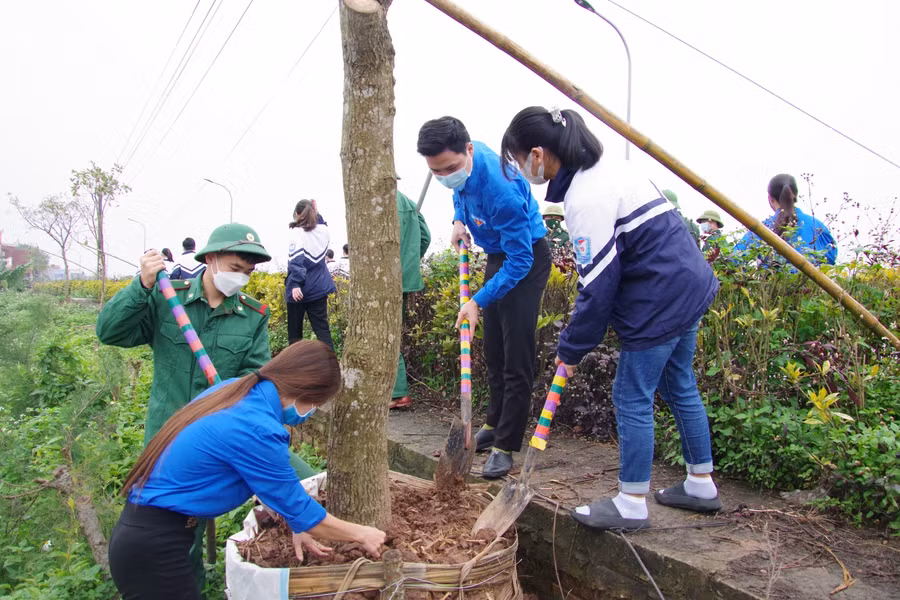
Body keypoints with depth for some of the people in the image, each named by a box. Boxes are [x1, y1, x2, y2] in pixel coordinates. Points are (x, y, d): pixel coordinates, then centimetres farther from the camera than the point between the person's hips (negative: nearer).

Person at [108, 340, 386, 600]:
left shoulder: (237, 391, 1)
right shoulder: (256, 428, -25)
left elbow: (267, 478, 14)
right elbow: (299, 508, -14)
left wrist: (294, 525, 14)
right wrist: (362, 534, -1)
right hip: (153, 545, -9)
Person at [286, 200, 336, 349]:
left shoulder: (297, 232, -12)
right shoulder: (323, 230, 5)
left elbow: (296, 260, -23)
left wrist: (295, 284, -28)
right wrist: (317, 214, 18)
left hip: (300, 289, -4)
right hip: (319, 287, 5)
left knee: (295, 331, 8)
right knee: (322, 328, 3)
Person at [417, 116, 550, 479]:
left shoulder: (499, 189, -36)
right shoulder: (461, 165, -11)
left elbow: (520, 260, -31)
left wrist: (478, 302, -33)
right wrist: (459, 220, 1)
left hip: (526, 259, -8)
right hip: (498, 255, 9)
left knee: (516, 356, -10)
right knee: (492, 350, 15)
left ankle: (506, 445, -3)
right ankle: (495, 423, 30)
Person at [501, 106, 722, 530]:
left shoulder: (585, 200, -21)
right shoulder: (602, 174, 10)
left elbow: (598, 287, -20)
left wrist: (572, 348, -8)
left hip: (658, 303, -10)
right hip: (687, 288, 10)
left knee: (632, 397, 0)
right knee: (679, 388, 19)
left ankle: (632, 505, 12)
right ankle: (701, 485, 32)